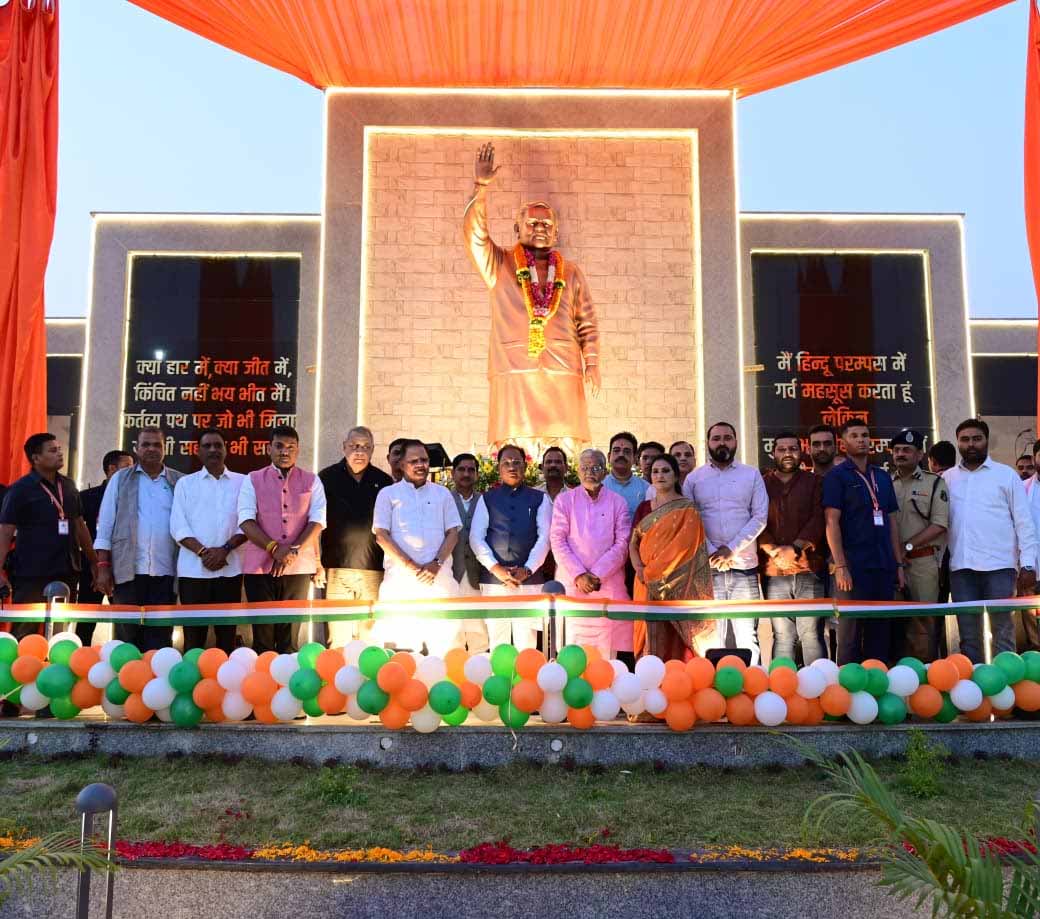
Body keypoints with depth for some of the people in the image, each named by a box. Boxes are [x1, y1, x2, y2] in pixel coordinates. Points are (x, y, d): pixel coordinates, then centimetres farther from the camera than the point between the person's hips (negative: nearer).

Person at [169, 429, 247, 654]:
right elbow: (178, 526, 1)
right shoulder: (185, 483, 9)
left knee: (227, 634, 4)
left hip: (230, 569, 0)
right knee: (194, 634, 0)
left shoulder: (242, 482, 9)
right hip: (193, 569, 0)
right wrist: (203, 551, -13)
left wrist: (224, 549, -12)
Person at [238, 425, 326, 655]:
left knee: (290, 635, 6)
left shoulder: (311, 481, 9)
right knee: (262, 636, 3)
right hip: (260, 566, 0)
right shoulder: (253, 480, 7)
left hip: (299, 567, 1)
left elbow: (318, 520, 0)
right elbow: (246, 520, -3)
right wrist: (274, 548, -15)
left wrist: (294, 550, -13)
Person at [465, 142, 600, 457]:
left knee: (565, 452, -5)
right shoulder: (501, 266, 12)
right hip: (514, 372, -2)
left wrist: (591, 362, 3)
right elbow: (474, 233, -2)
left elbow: (587, 323, 16)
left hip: (563, 375, 2)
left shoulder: (571, 273, 17)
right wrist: (481, 186, -13)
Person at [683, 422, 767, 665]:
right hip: (708, 566, 0)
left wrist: (731, 549, -10)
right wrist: (712, 555, -9)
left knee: (747, 634, 0)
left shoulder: (752, 475, 9)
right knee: (711, 634, 2)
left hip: (744, 566, 0)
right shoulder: (694, 478, 9)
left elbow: (760, 517, 1)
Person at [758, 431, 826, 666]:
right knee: (782, 635, 3)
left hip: (808, 568, 0)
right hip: (774, 570, 1)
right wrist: (775, 551, -12)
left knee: (811, 633, -1)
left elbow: (818, 520, 0)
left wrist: (795, 548, -12)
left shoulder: (815, 482, 10)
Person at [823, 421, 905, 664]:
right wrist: (840, 566, -15)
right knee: (851, 632, -1)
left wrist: (899, 564, 10)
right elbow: (832, 522, -8)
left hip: (884, 566, 5)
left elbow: (892, 521, 17)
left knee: (881, 632, 9)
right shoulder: (837, 476, -1)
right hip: (854, 567, -5)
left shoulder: (882, 476, 15)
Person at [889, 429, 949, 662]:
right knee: (895, 620, 7)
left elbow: (939, 524, -6)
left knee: (924, 620, -3)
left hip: (923, 560, -3)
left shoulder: (934, 483, 2)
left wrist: (907, 546, -12)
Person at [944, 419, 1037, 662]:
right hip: (960, 566, 3)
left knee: (1002, 631, 1)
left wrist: (1028, 564, -4)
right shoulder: (947, 478, 11)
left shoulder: (1006, 475, 5)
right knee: (968, 633, 8)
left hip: (998, 565, -2)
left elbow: (1024, 522, 2)